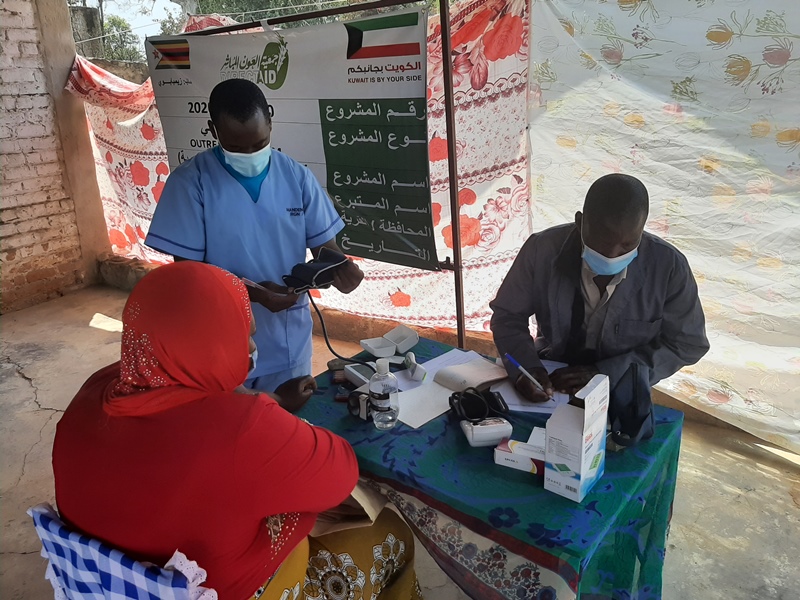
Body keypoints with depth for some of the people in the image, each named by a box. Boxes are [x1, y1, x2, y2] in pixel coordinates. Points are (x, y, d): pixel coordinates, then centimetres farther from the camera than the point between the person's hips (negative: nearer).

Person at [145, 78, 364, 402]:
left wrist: (340, 267, -23)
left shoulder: (296, 176, -4)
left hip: (290, 344, 3)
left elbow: (323, 243, 0)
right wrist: (253, 292, -26)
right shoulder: (190, 182, -12)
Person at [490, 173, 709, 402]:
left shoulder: (669, 266, -17)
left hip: (621, 394, 1)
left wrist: (605, 373, -19)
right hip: (549, 382, 0)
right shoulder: (543, 250, -17)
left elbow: (687, 343, -8)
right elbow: (508, 315, -5)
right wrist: (525, 367, -25)